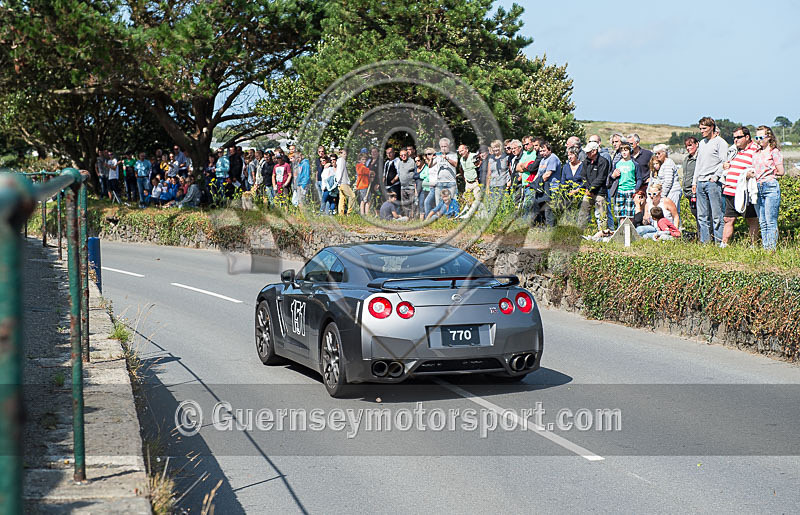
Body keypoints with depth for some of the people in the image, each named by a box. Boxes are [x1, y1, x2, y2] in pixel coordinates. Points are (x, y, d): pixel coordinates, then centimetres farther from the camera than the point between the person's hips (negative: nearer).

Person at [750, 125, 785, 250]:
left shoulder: (774, 152, -3)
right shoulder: (756, 153, 17)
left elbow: (781, 172, -5)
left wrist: (769, 175, 2)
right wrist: (750, 174, 3)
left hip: (771, 187, -7)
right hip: (757, 187, 7)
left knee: (771, 221, -8)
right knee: (762, 221, 7)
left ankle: (772, 248, -6)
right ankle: (765, 248, 11)